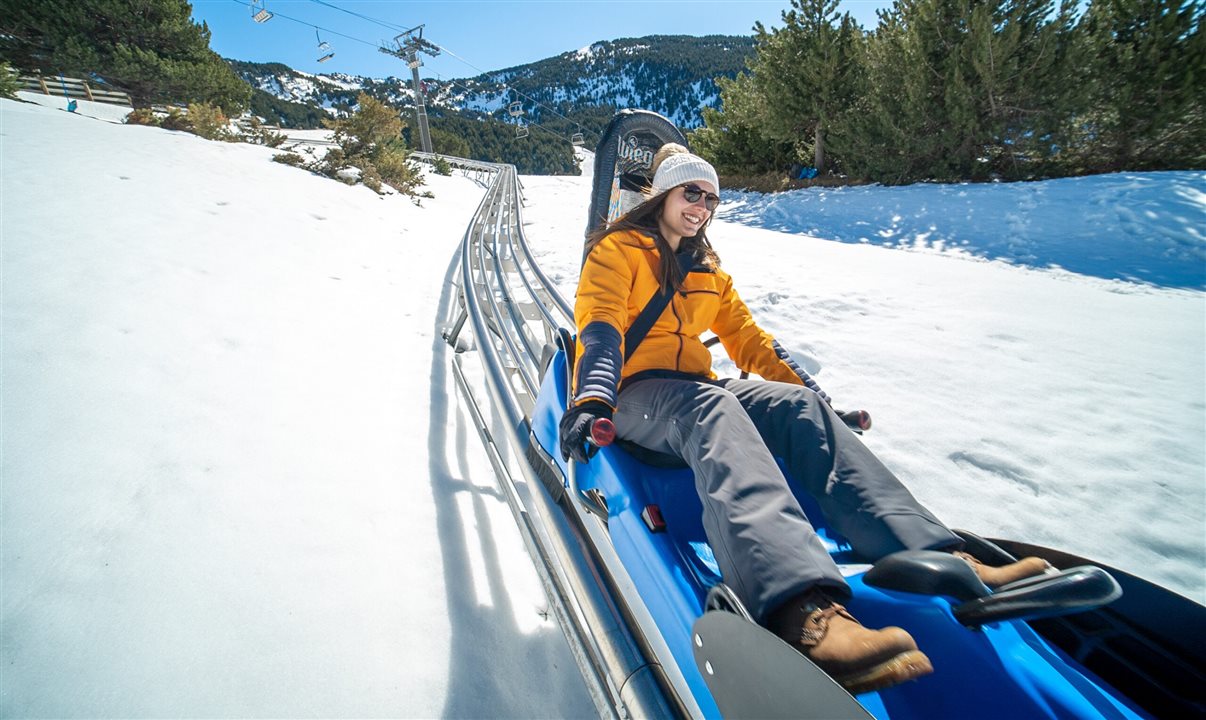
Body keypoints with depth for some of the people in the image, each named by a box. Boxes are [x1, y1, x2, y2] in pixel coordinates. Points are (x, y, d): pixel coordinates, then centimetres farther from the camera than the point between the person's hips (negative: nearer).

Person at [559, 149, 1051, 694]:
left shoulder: (708, 270, 25)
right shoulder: (618, 250, 6)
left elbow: (748, 339, 22)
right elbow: (600, 327, -10)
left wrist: (811, 393, 14)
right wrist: (591, 399, -28)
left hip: (695, 388, 6)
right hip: (629, 393, -6)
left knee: (799, 404, -20)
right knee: (710, 408, -39)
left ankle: (935, 556, -31)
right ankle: (803, 610, -62)